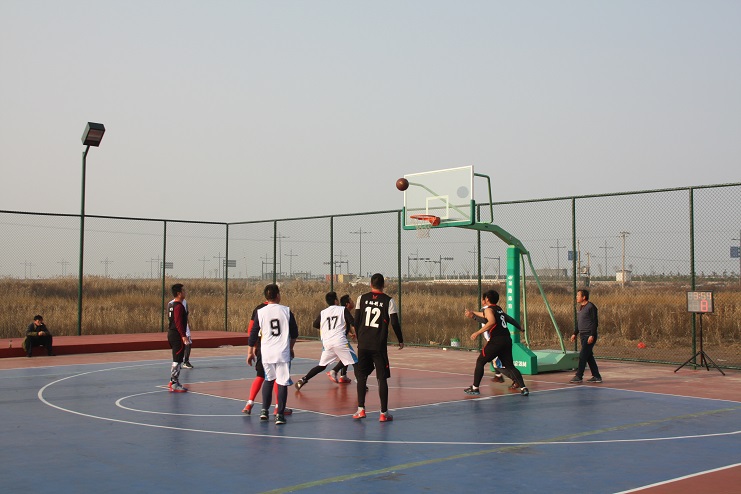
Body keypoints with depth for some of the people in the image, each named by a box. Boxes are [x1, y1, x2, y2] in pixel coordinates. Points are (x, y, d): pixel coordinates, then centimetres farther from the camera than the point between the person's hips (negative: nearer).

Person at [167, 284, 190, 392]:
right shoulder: (179, 306, -18)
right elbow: (178, 323, -24)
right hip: (177, 335, -10)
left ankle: (173, 381, 25)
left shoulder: (171, 304, 13)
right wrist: (184, 336, -25)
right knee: (177, 360, -5)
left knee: (176, 359, 19)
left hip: (171, 333, 10)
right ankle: (175, 385, -2)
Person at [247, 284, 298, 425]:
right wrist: (291, 347, 22)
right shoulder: (286, 311, -1)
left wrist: (250, 352, 15)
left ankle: (264, 410, 19)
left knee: (269, 380, 21)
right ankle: (280, 415, 1)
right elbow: (294, 333, 6)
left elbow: (253, 334, 3)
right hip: (283, 352, -2)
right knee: (282, 382, 3)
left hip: (266, 352, 2)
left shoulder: (260, 312, -1)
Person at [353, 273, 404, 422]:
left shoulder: (362, 298, 3)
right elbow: (395, 323, -6)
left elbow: (356, 321, 5)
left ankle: (361, 410, 12)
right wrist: (400, 341, 8)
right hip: (379, 345, -2)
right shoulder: (388, 301, -3)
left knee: (361, 376, 14)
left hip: (363, 344, 2)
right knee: (382, 378, 4)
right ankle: (384, 413, 4)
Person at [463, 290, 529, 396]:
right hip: (507, 340, 7)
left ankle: (475, 388, 8)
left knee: (480, 362, 7)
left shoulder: (488, 309, -3)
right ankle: (523, 388, -3)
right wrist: (473, 314, 53)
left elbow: (492, 321, -24)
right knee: (509, 366, 10)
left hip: (496, 340, -7)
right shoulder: (499, 309, 22)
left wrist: (478, 332, -21)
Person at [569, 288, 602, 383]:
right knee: (589, 357, 11)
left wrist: (592, 335, -21)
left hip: (589, 336, -9)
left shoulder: (591, 307, -12)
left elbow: (595, 322, -16)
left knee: (583, 356, -9)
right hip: (583, 336, 9)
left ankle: (579, 376, -4)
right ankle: (596, 376, 17)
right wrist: (575, 334, 19)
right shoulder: (581, 308, 15)